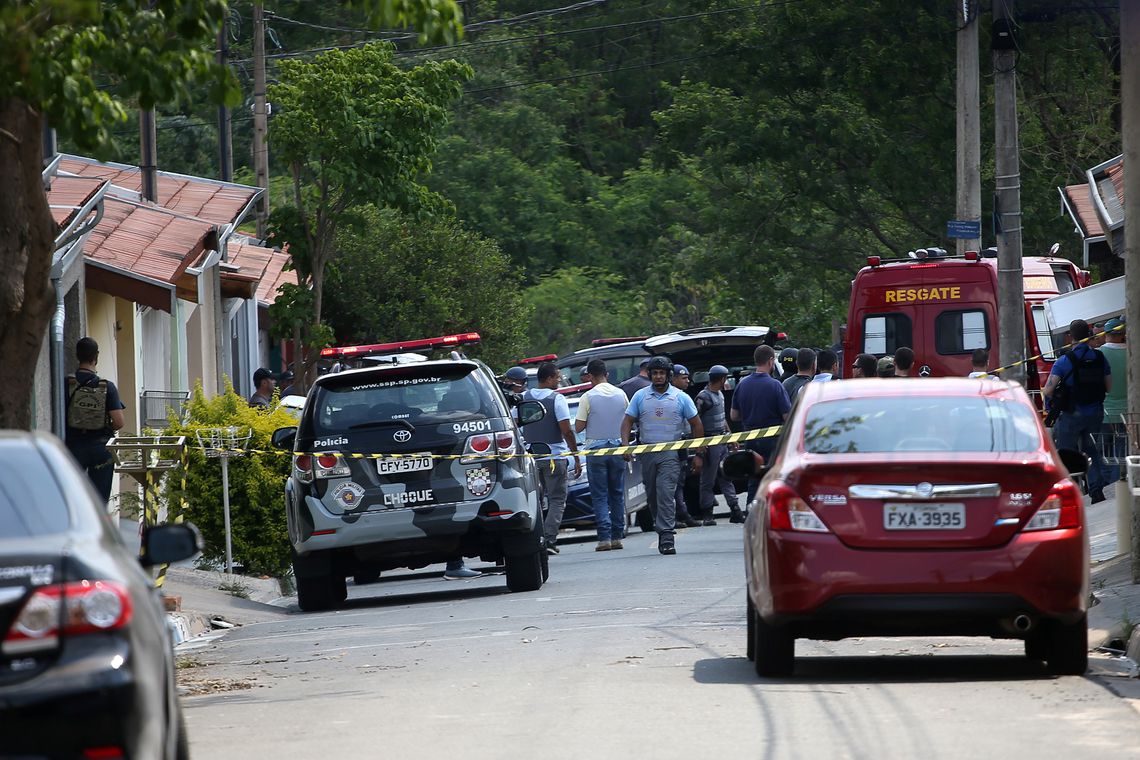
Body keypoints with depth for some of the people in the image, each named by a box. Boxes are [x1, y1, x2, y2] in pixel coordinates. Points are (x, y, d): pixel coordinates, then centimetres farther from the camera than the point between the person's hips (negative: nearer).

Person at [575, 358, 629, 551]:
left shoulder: (588, 397, -10)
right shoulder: (621, 394, 2)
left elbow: (578, 427, -9)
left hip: (596, 448, -3)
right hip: (617, 445, 3)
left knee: (599, 495, -1)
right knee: (617, 494, 11)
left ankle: (604, 537, -10)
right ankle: (617, 536, 10)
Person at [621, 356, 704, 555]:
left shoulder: (680, 398, 3)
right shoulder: (640, 396, 7)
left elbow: (696, 425, 7)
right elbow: (627, 421, 7)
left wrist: (698, 455, 3)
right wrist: (625, 445, -10)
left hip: (670, 454, -3)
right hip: (647, 453, 3)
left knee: (665, 494, -15)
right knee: (652, 495, 8)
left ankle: (666, 537, -20)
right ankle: (662, 529, 24)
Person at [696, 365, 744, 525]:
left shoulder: (720, 394, 14)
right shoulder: (703, 397, -14)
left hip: (722, 442, 9)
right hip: (711, 443, -9)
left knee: (727, 477, 9)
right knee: (708, 480, -3)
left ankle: (735, 511, 11)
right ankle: (707, 515, 1)